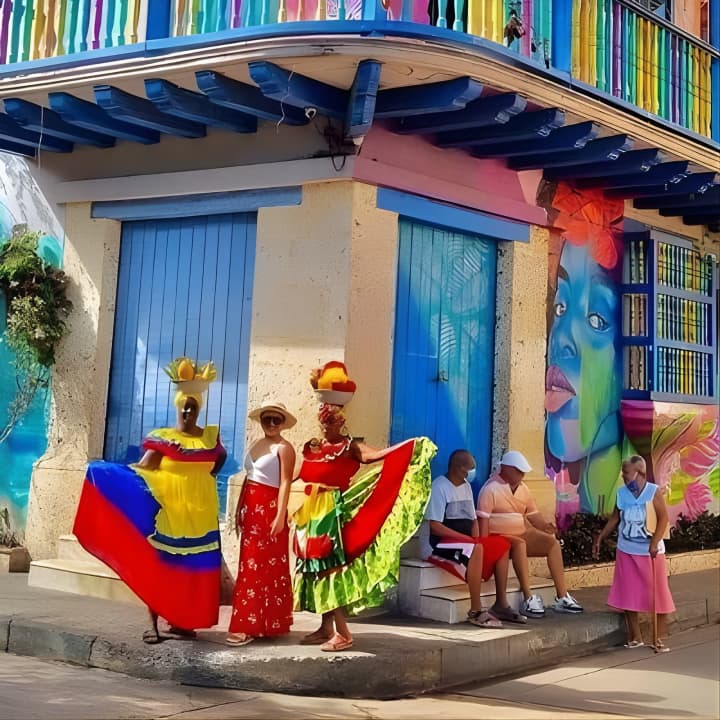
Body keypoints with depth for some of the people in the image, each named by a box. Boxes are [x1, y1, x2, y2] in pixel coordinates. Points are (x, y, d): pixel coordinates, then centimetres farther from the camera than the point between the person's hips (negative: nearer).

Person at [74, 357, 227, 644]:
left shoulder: (210, 436, 6)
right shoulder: (161, 437, -4)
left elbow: (221, 456, 26)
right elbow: (142, 467, -13)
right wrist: (108, 471, -26)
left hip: (199, 512, 3)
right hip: (166, 509, -3)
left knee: (191, 566, 7)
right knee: (158, 564, -2)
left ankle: (180, 621, 18)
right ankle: (153, 624, 3)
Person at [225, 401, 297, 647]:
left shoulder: (284, 448, -6)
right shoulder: (256, 445, 16)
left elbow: (285, 483, -13)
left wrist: (280, 515, -20)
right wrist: (239, 510, 17)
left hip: (269, 509, -8)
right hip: (250, 508, 8)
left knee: (265, 566, -6)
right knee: (250, 566, 8)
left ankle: (249, 626, -7)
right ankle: (252, 622, 15)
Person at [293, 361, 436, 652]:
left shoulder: (349, 446, -6)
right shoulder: (312, 447, 13)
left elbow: (371, 455, -23)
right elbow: (300, 474, 23)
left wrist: (408, 447, -35)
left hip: (333, 510, -7)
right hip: (312, 512, 7)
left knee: (331, 567, -10)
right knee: (318, 568, 10)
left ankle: (343, 633, -7)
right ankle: (326, 627, 19)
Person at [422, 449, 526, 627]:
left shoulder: (466, 486, 14)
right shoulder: (439, 486, -12)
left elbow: (473, 519, 18)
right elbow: (435, 526, -18)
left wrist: (476, 538, -3)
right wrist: (467, 538, -20)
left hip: (465, 541, 9)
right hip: (438, 544, -9)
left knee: (502, 545, -5)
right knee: (475, 549, -34)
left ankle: (501, 604, -2)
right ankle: (475, 611, -31)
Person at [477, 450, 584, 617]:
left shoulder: (523, 488, 11)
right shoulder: (491, 489, -12)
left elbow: (533, 514, 13)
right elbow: (483, 520, -17)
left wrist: (544, 525, -9)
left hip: (521, 534, 8)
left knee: (553, 543, -11)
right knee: (520, 544, -37)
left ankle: (562, 597, -14)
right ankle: (529, 599, -38)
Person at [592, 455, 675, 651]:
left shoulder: (653, 492, -10)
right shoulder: (621, 493, 2)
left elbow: (663, 518, -13)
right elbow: (614, 518, 11)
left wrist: (654, 543, -23)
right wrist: (600, 538, 9)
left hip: (651, 551, -4)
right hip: (626, 551, 4)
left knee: (657, 594, 0)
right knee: (628, 594, 6)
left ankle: (660, 639, 9)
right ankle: (635, 637, 17)